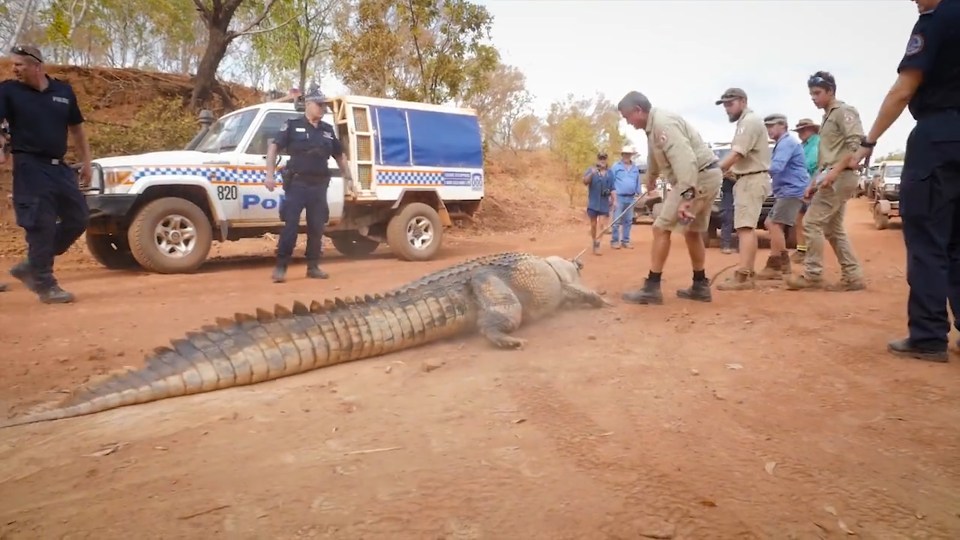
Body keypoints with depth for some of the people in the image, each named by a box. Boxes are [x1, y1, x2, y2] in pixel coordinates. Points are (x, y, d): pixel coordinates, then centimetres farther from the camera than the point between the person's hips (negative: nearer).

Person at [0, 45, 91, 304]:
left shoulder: (63, 90, 8)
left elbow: (76, 127, 16)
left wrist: (86, 161, 12)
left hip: (59, 167, 5)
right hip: (30, 168, -5)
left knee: (79, 218, 6)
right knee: (41, 226, -6)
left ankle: (32, 267, 20)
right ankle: (45, 285, 4)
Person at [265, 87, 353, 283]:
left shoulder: (328, 130, 14)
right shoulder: (293, 126, 0)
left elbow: (340, 156, 23)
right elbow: (273, 147, -1)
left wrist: (348, 178, 20)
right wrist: (270, 174, -10)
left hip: (319, 185, 5)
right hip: (297, 184, -4)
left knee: (316, 228, 7)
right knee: (290, 226, -7)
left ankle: (313, 267, 16)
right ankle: (280, 267, 0)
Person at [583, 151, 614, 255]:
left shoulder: (610, 173, 7)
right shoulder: (591, 170, 0)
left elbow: (612, 188, 10)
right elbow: (585, 181, -15)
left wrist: (613, 200, 4)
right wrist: (591, 173, -32)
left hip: (604, 203, 1)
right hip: (593, 202, -1)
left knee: (601, 224, -8)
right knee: (593, 225, 7)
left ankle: (597, 244, -12)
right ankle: (595, 244, 19)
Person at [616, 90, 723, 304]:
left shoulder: (663, 123, -18)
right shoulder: (653, 126, 15)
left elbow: (684, 159, -30)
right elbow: (655, 157, 36)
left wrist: (686, 197, -38)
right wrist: (650, 179, 54)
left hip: (699, 178, -11)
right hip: (708, 177, 11)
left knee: (661, 228, -9)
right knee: (692, 231, 19)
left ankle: (652, 288, -6)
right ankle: (700, 286, 27)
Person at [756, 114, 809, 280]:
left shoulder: (787, 142, -12)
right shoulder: (782, 143, 23)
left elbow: (776, 167, -26)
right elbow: (778, 167, 22)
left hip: (792, 190, -11)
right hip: (785, 191, 11)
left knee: (775, 225, -16)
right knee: (771, 223, 13)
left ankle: (774, 267, -16)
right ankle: (783, 262, 17)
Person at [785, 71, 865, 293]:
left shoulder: (843, 111, -6)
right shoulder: (827, 117, 22)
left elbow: (857, 144, -18)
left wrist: (835, 171, -25)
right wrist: (814, 182, 18)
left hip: (840, 176, -10)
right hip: (832, 177, 10)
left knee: (812, 222, -11)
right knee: (832, 228, 9)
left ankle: (812, 275, -5)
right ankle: (853, 277, 11)